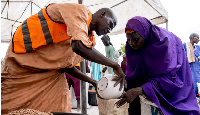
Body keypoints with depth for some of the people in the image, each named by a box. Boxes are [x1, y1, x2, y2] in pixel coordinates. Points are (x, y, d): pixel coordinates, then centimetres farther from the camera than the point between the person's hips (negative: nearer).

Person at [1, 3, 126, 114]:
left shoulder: (88, 39, 7)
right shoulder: (80, 10, -18)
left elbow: (68, 66, 11)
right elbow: (79, 46, -36)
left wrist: (93, 82, 3)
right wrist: (114, 65, -28)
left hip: (50, 73, 8)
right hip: (22, 64, -8)